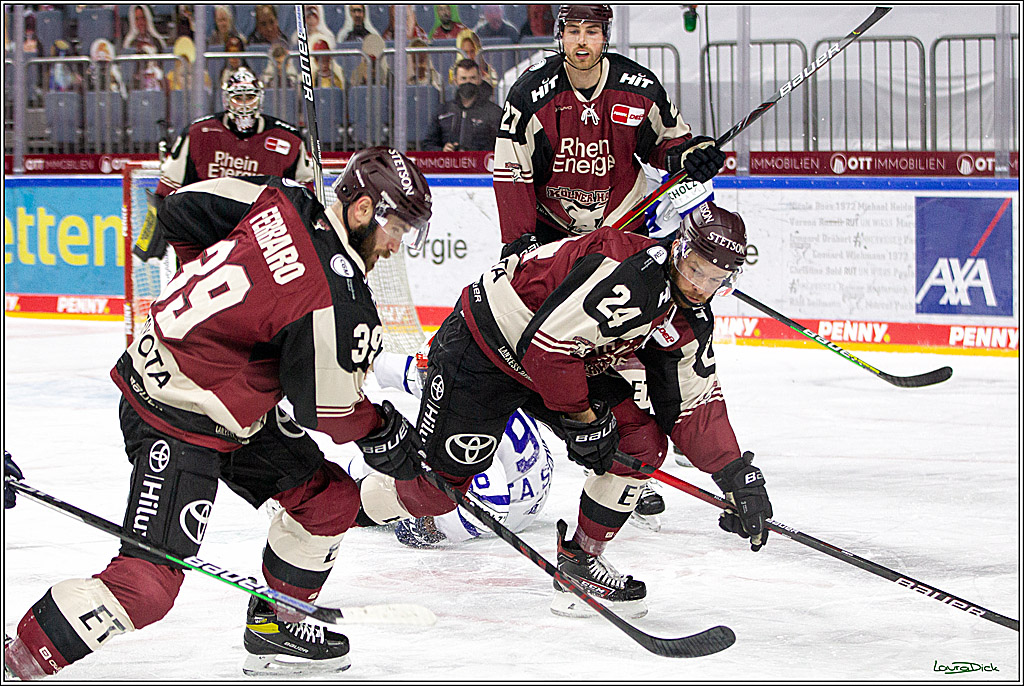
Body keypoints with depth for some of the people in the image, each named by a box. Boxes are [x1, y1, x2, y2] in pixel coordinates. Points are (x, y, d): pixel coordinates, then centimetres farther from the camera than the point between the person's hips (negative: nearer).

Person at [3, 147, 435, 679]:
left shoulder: (285, 204, -3)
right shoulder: (337, 301, -25)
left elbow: (180, 214, 7)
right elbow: (327, 411, -14)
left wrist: (211, 281, 19)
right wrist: (384, 431, 5)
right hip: (177, 424, -10)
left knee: (330, 497, 14)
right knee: (147, 585, -16)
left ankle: (273, 628, 28)